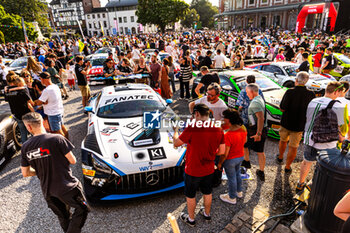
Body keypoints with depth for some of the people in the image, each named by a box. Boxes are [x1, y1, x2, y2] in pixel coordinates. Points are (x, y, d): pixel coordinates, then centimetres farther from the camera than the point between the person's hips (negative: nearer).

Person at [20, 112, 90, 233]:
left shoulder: (25, 147, -4)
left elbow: (25, 173, 4)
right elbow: (72, 160, -14)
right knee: (82, 209, 13)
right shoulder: (56, 139, -19)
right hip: (66, 187, -5)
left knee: (63, 217, 22)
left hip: (47, 191, 5)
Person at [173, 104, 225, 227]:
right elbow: (221, 151, -2)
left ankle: (191, 219, 37)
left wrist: (175, 132, 5)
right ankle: (207, 214, 48)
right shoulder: (218, 130, -11)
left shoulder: (191, 129, -26)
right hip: (209, 170, 5)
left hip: (193, 171, -5)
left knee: (190, 195, 18)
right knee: (207, 192, 26)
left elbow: (176, 143, -14)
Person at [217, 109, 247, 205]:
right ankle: (239, 192, 50)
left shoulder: (228, 135, -35)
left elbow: (225, 154, -27)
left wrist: (220, 163, -12)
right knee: (237, 173, 29)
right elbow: (245, 141, 7)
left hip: (230, 160, -7)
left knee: (231, 178, 13)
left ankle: (232, 198, 35)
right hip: (240, 156, 7)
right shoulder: (243, 128, -12)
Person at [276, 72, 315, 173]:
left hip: (286, 123, 0)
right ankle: (287, 167, 21)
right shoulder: (311, 95, -10)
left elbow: (282, 108, -16)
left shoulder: (290, 92, -19)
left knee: (283, 141, 24)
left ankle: (280, 157, 45)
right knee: (293, 147, 11)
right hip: (299, 125, 1)